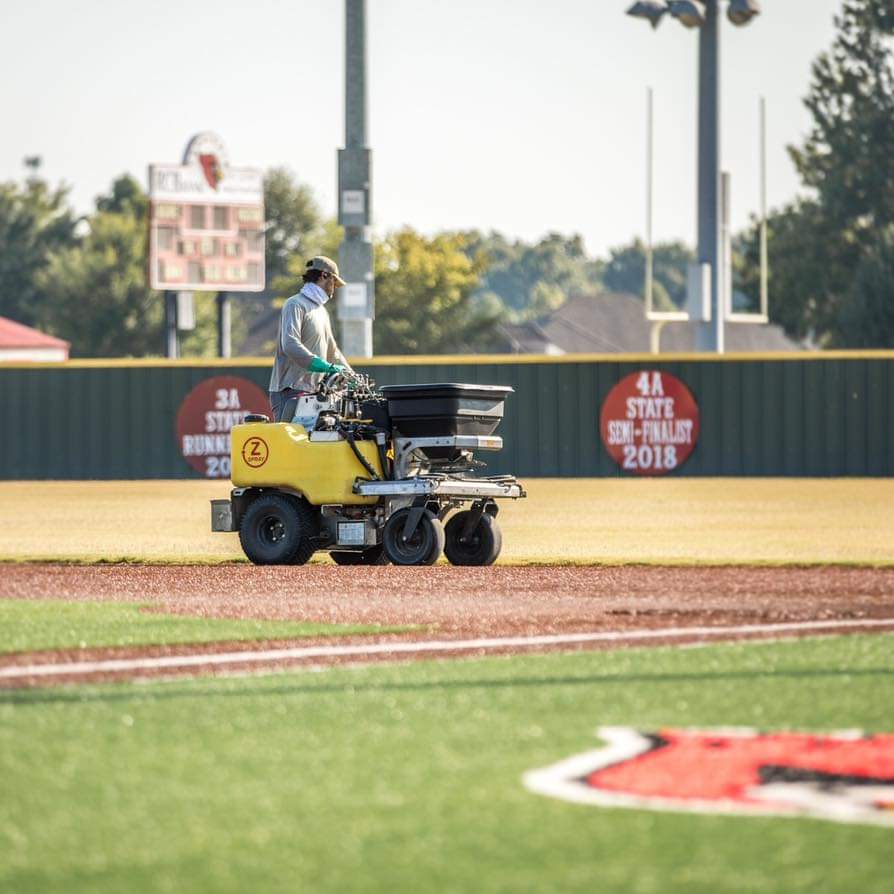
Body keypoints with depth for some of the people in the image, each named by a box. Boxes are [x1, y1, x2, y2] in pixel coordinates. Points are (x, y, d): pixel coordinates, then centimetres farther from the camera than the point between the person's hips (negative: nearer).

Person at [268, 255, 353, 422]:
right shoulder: (296, 305, -7)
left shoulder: (321, 310, 23)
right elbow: (290, 346, -22)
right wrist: (327, 367, -28)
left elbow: (332, 350, 31)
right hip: (291, 390, -9)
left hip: (314, 391, 9)